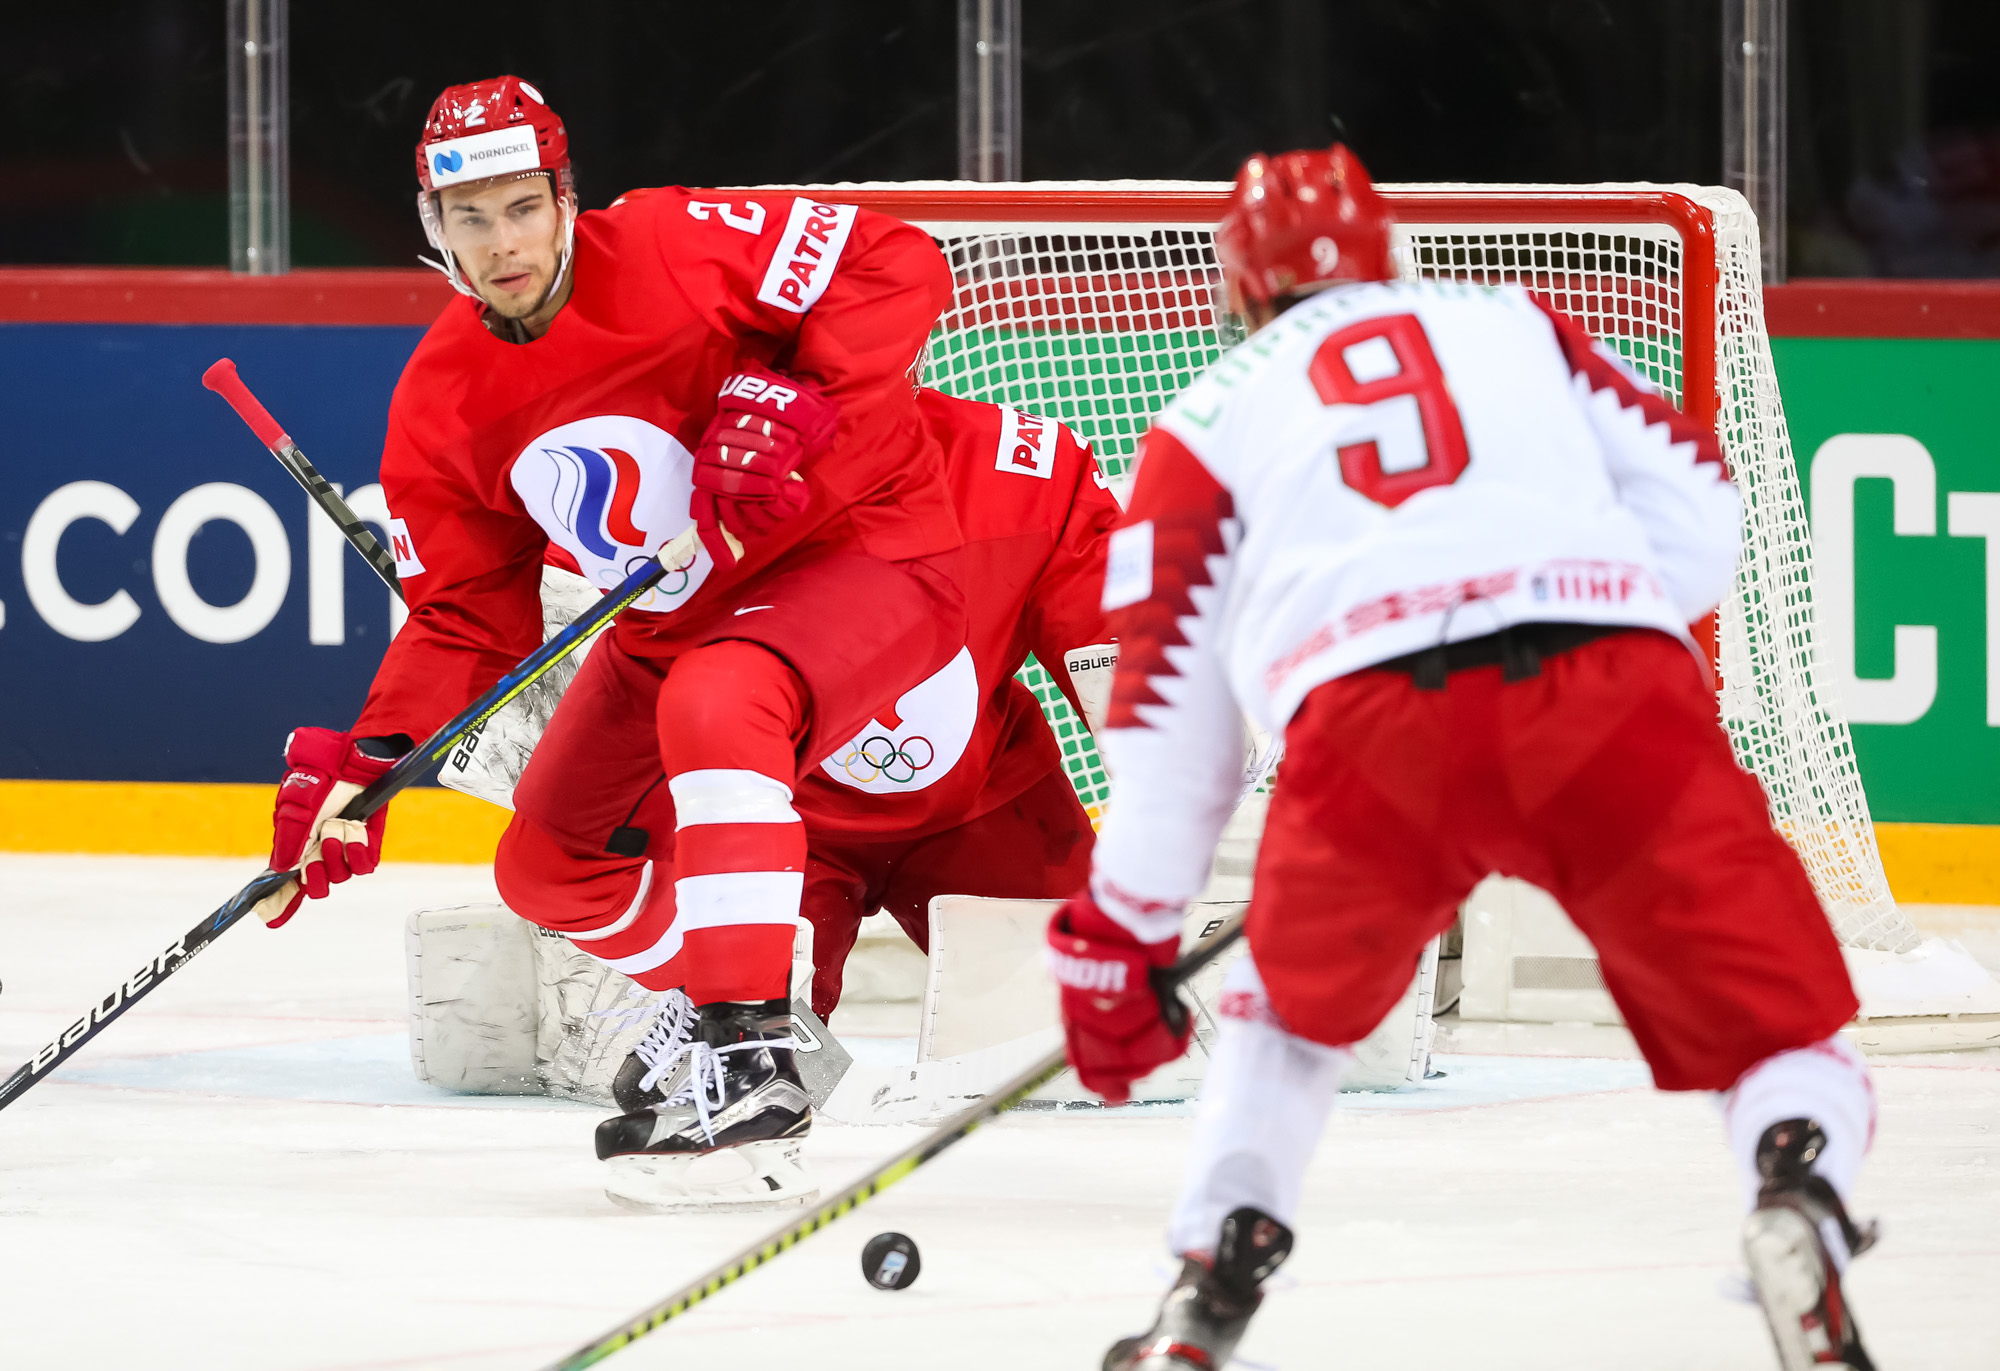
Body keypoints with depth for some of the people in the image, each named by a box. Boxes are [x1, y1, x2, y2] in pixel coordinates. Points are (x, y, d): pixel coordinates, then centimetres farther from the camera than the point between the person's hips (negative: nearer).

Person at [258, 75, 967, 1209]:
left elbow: (898, 268, -21)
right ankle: (734, 1004, 31)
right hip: (673, 622, 8)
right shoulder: (441, 404, -3)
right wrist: (369, 763, -13)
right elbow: (468, 616, 1)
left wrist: (789, 401, -33)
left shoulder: (672, 248, -21)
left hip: (861, 548, -8)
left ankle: (755, 1073, -36)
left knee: (714, 706, -36)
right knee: (550, 864, 5)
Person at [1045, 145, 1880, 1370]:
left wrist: (1119, 943, 32)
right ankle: (1800, 1187, -25)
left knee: (1297, 1006, 30)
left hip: (1372, 717, 1)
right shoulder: (1515, 325, 31)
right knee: (1774, 1027, 7)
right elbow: (1696, 504, 19)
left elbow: (1171, 711, 25)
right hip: (1619, 693, 0)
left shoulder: (1207, 418, 28)